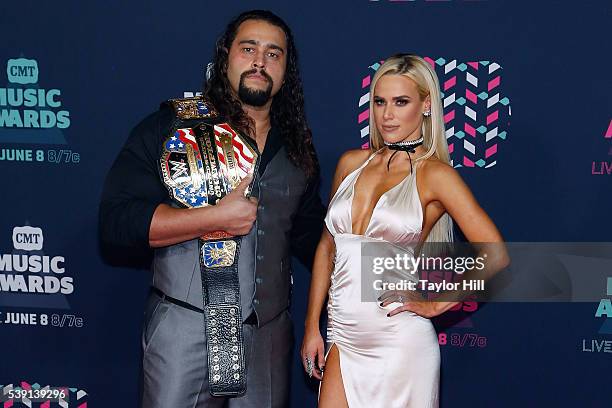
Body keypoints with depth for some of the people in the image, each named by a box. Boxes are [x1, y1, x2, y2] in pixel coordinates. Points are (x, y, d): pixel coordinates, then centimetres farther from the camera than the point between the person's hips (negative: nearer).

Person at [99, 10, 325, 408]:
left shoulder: (297, 149, 11)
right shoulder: (173, 125, -4)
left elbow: (312, 236, 20)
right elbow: (117, 218, -13)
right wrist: (217, 217, -17)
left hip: (270, 332, 5)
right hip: (185, 327, -4)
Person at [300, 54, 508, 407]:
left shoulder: (435, 174, -7)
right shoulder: (351, 163, 8)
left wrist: (436, 304, -7)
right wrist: (312, 326, 10)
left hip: (400, 344, -4)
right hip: (344, 341, 4)